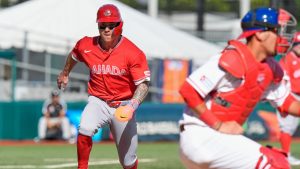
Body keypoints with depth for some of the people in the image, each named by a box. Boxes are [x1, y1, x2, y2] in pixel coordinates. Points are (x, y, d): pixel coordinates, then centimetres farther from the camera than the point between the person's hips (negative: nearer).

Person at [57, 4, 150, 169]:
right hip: (98, 101, 1)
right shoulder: (86, 46, -7)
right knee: (84, 129, -32)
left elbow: (143, 84, -15)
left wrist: (132, 105, -32)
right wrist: (65, 73, 35)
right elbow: (74, 55, 18)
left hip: (123, 106, -1)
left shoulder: (133, 53, -16)